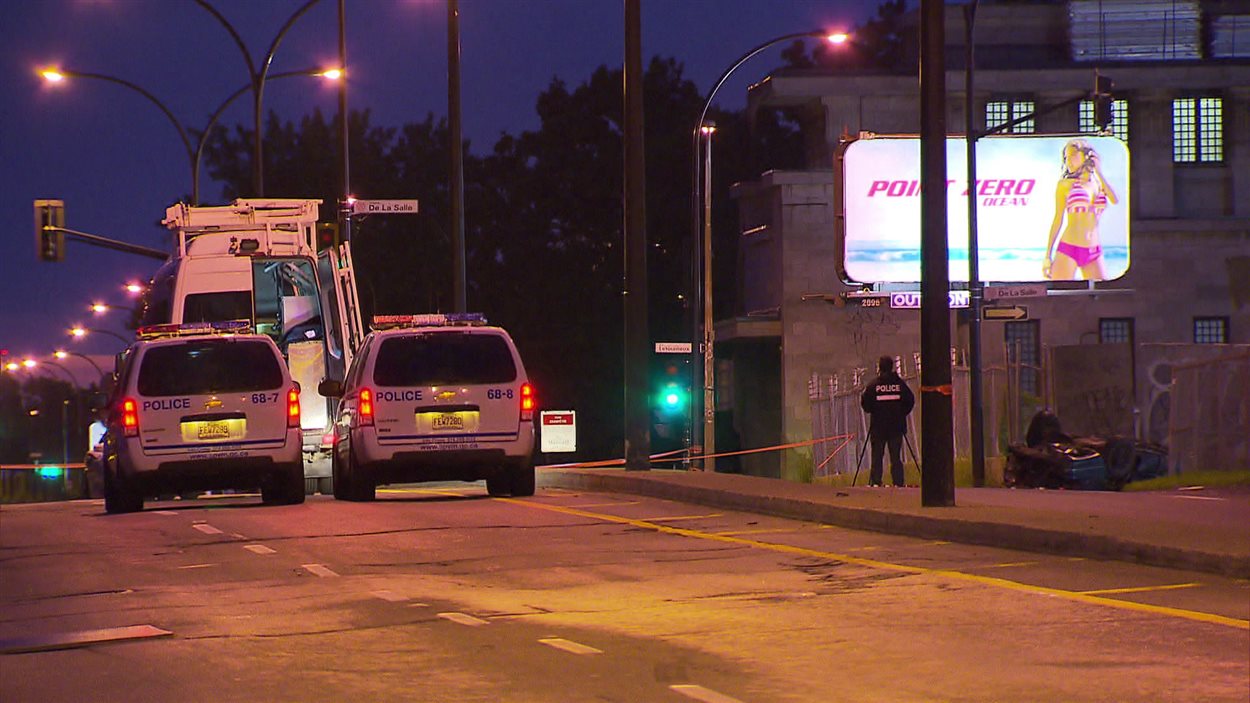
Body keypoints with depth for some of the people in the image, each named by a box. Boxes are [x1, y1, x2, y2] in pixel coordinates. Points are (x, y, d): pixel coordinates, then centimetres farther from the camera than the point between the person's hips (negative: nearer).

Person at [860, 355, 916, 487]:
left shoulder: (873, 384, -5)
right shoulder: (900, 383, 1)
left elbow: (865, 403, -5)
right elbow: (910, 401, 3)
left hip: (878, 426, -2)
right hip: (897, 426, 2)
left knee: (877, 455, 4)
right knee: (896, 456, 5)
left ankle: (875, 481, -2)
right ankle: (898, 482, -1)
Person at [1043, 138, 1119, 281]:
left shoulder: (1099, 183, 13)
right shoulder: (1065, 184, 4)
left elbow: (1114, 200, -8)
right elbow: (1058, 220, 3)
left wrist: (1098, 171, 0)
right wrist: (1048, 256, -1)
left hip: (1094, 253, 4)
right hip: (1068, 248, -4)